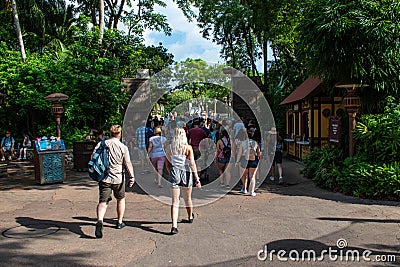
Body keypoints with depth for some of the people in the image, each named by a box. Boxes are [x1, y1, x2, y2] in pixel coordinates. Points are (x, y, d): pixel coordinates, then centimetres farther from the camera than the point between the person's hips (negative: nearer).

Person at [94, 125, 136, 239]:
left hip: (104, 178, 1)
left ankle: (100, 221, -23)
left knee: (103, 202, 2)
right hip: (118, 178, -1)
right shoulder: (123, 147, -6)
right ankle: (119, 222, 30)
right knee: (121, 199, 20)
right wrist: (132, 176, -10)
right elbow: (128, 163, -12)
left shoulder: (101, 144, 0)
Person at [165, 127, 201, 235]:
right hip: (186, 173, -1)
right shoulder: (188, 148, -6)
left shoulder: (169, 148, 2)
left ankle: (174, 226, -9)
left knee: (175, 201, 1)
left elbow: (168, 164, 9)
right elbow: (192, 163, -10)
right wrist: (197, 179, -9)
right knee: (187, 198, 20)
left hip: (174, 172, 1)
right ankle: (190, 217, 44)